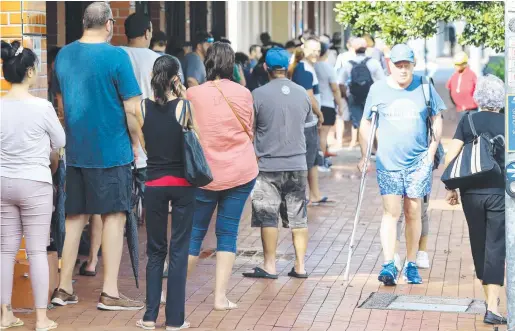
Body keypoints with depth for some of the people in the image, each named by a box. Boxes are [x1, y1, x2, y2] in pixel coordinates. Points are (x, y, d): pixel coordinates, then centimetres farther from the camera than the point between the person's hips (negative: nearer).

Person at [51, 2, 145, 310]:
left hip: (76, 149, 6)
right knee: (114, 217, 1)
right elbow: (132, 108, -13)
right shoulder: (116, 56, -13)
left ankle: (64, 288, 18)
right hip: (112, 150, -6)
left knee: (75, 217, 13)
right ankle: (110, 293, 2)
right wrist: (137, 142, 1)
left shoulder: (64, 55, 6)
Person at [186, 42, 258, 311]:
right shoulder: (243, 94, -3)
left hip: (205, 174, -1)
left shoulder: (193, 94, -9)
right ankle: (221, 296, 2)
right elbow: (249, 132, 9)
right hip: (241, 172, 1)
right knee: (228, 232, 6)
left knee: (195, 231, 10)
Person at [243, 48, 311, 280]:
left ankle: (269, 266, 7)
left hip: (268, 164, -4)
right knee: (298, 217, 9)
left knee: (267, 217, 4)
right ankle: (300, 266, 11)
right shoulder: (302, 94, 3)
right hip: (297, 164, 4)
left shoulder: (258, 95, -9)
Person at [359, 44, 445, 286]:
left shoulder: (425, 88, 2)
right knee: (391, 212, -8)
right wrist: (365, 155, 5)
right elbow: (365, 123, 9)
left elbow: (437, 120, 10)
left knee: (413, 212, 6)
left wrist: (431, 152, 2)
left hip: (419, 162, 1)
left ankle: (412, 265, 15)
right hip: (388, 162, -1)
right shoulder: (378, 89, 1)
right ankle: (388, 266, -10)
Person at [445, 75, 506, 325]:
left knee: (479, 245, 17)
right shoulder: (507, 124, -2)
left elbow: (450, 156, -5)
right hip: (499, 192, -2)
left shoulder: (468, 121, 1)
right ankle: (492, 308, -10)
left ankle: (489, 296, 30)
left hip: (471, 192, 2)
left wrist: (451, 188, 4)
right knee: (496, 247, -1)